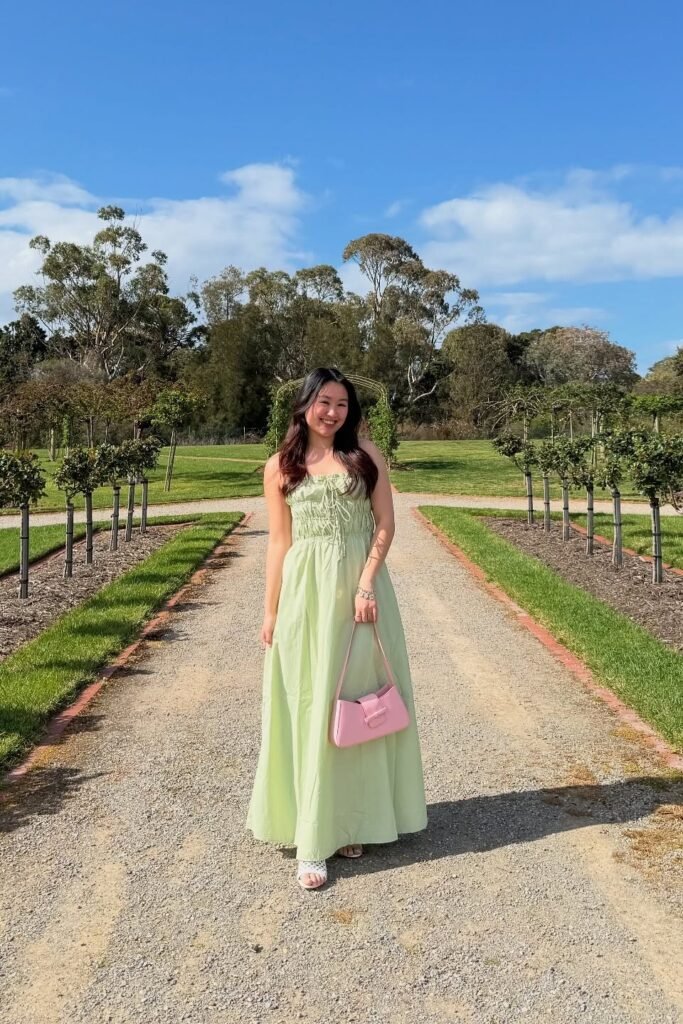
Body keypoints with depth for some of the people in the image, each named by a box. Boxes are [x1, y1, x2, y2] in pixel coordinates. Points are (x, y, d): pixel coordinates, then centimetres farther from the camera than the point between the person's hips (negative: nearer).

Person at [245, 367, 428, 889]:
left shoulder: (367, 455, 3)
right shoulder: (280, 467, 5)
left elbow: (385, 526, -1)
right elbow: (279, 542, 6)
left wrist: (366, 583, -13)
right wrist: (271, 610, 4)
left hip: (359, 586, 0)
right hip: (304, 592, 0)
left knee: (356, 701, 7)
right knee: (309, 707, 3)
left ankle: (352, 820, 23)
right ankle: (313, 841, 10)